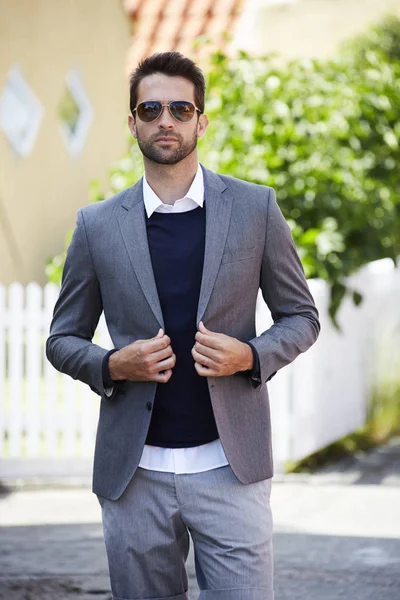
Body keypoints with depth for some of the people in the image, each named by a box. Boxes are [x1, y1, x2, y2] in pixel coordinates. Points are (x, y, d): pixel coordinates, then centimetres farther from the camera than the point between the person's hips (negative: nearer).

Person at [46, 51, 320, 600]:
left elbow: (301, 318, 10)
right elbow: (62, 340, 12)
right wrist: (112, 366, -9)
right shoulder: (98, 225, 5)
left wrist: (251, 356, -10)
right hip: (135, 473, 1)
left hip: (230, 467, -1)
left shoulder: (255, 209, 3)